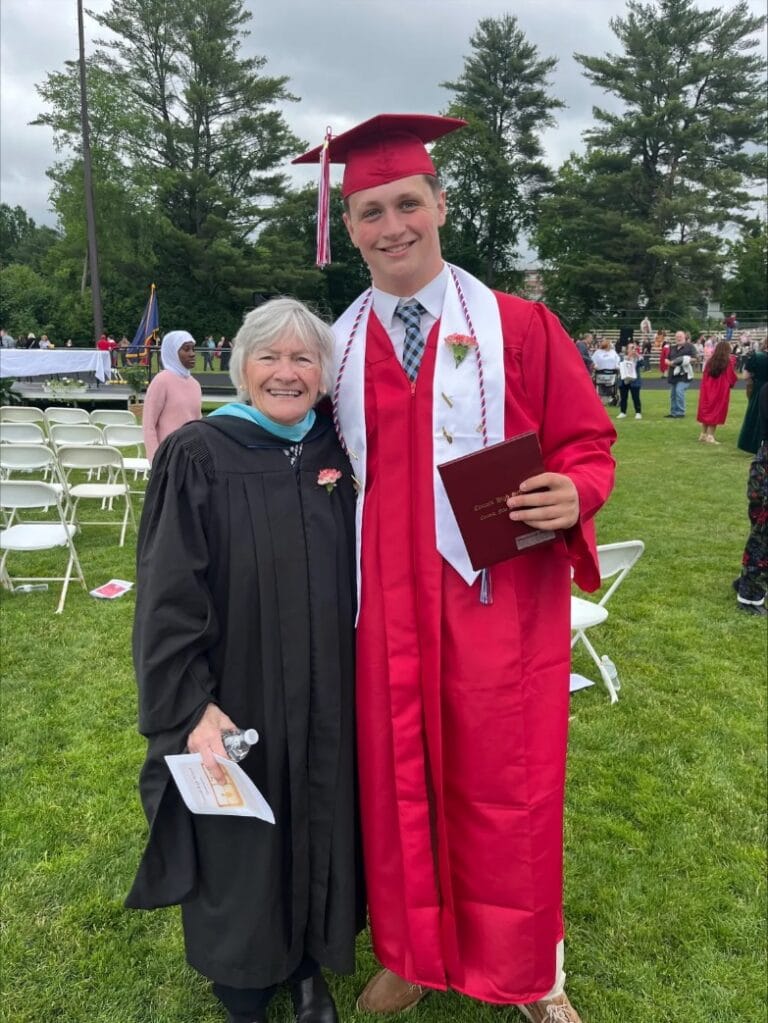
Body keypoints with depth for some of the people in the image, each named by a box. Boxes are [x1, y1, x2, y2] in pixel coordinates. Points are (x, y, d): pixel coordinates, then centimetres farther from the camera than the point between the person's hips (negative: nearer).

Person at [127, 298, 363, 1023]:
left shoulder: (339, 454, 1)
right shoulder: (197, 456, -11)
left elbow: (364, 576, 7)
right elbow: (167, 596, -12)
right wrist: (191, 706, -16)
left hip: (328, 699, 4)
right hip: (235, 699, -3)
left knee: (318, 827, 17)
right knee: (239, 845, 13)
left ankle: (309, 964, 42)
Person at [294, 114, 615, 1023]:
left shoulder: (518, 327, -2)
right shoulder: (338, 345, 6)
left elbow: (586, 440, 0)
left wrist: (574, 493, -19)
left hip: (500, 597, -2)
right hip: (387, 602, 3)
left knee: (505, 785, 10)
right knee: (397, 778, 14)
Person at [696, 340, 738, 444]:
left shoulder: (710, 360, 2)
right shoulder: (729, 362, -10)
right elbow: (732, 377, -8)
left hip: (707, 390, 4)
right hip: (721, 391, -4)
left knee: (706, 410, 14)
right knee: (716, 412, 2)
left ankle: (703, 434, 19)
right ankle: (710, 436, -1)